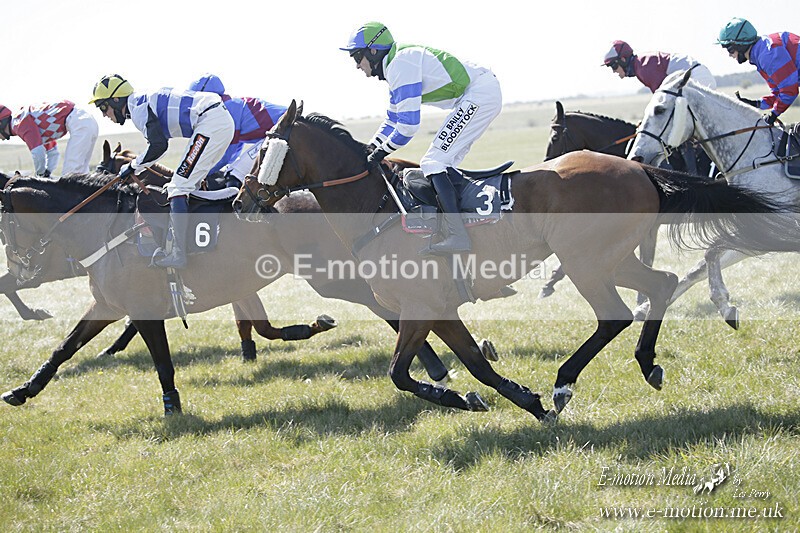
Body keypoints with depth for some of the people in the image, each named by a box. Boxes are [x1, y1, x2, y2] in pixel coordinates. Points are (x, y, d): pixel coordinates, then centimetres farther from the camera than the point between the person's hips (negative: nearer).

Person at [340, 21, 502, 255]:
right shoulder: (396, 66, 18)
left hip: (479, 94, -11)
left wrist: (381, 151, -7)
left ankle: (457, 235, -23)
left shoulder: (400, 66, -15)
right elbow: (393, 120, 27)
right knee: (445, 163, 14)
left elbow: (408, 124, -18)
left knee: (434, 162, -14)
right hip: (487, 94, 11)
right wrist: (368, 151, 19)